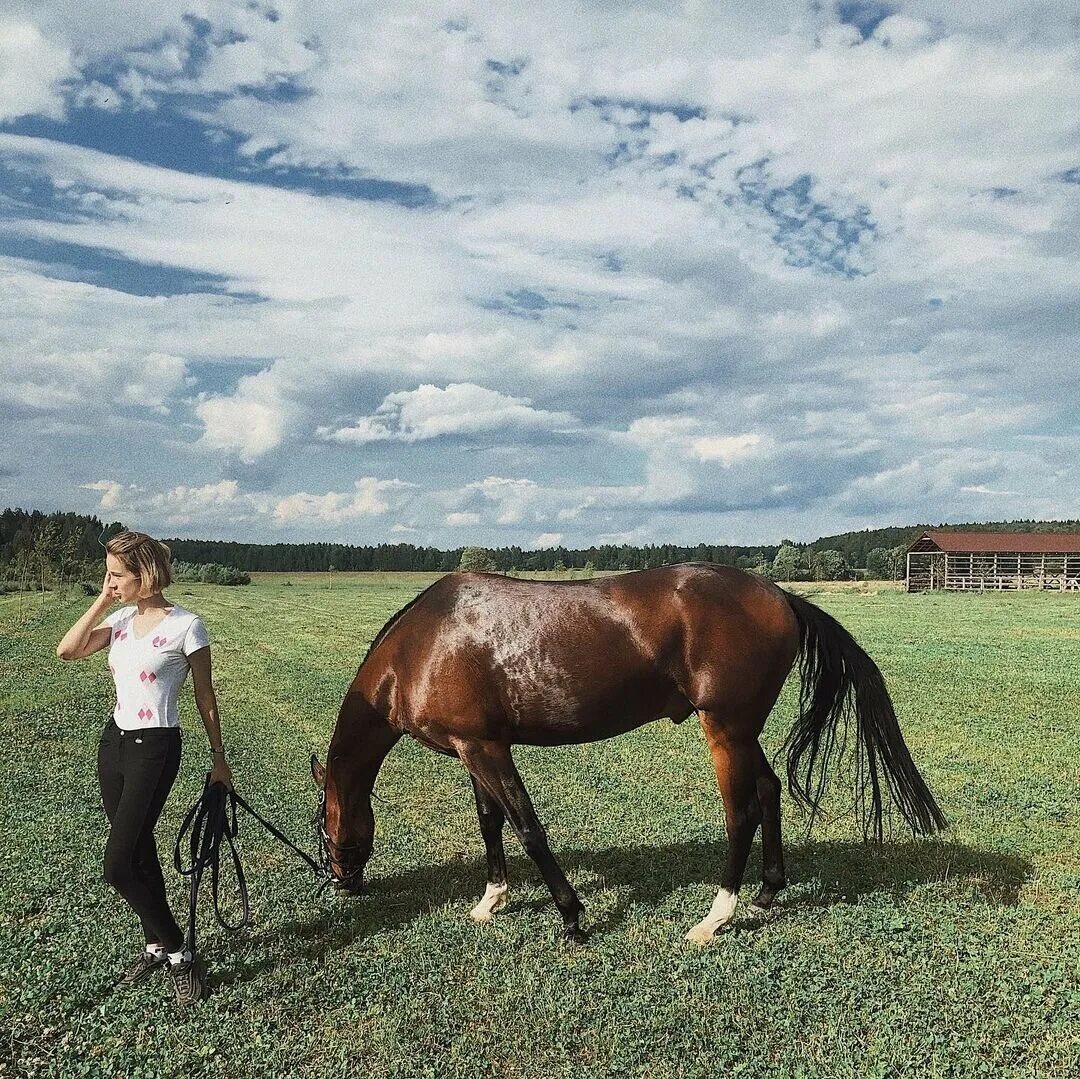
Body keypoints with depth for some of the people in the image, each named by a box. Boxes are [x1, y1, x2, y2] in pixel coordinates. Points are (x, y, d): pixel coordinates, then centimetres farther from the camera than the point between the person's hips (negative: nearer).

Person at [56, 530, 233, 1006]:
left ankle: (180, 956, 5)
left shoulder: (185, 625, -14)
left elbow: (205, 698, -7)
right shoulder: (121, 619, 5)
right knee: (138, 853, 16)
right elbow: (67, 650, -6)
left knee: (118, 865, -10)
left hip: (155, 749, -7)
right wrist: (102, 601, -7)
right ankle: (157, 946, 33)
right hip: (114, 740, 7)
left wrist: (218, 758, -1)